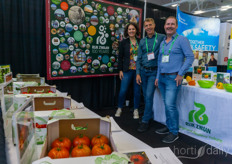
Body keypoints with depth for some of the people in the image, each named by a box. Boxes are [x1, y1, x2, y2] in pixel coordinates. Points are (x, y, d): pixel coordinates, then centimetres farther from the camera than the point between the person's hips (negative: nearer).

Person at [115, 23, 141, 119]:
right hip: (127, 70, -1)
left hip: (138, 70, 1)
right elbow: (120, 57, 3)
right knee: (123, 90, 0)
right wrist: (120, 70, -2)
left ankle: (136, 110, 23)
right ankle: (119, 108, 21)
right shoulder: (124, 42, 3)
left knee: (137, 91, 7)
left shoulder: (140, 42, 5)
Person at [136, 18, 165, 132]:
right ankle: (150, 115, 30)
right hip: (143, 71, 5)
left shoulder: (161, 38, -2)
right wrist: (138, 73, 3)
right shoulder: (142, 41, 10)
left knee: (149, 96, -10)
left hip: (154, 72, -4)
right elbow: (139, 59, 9)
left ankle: (145, 121, 1)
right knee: (146, 96, 11)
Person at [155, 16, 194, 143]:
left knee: (170, 105, -10)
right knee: (167, 104, 13)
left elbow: (190, 57, -9)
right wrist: (158, 77, 15)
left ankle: (174, 132, 4)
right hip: (162, 78, 7)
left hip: (173, 78, -7)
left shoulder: (181, 39, -3)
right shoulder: (162, 42, 17)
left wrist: (181, 74, -13)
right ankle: (169, 126, 27)